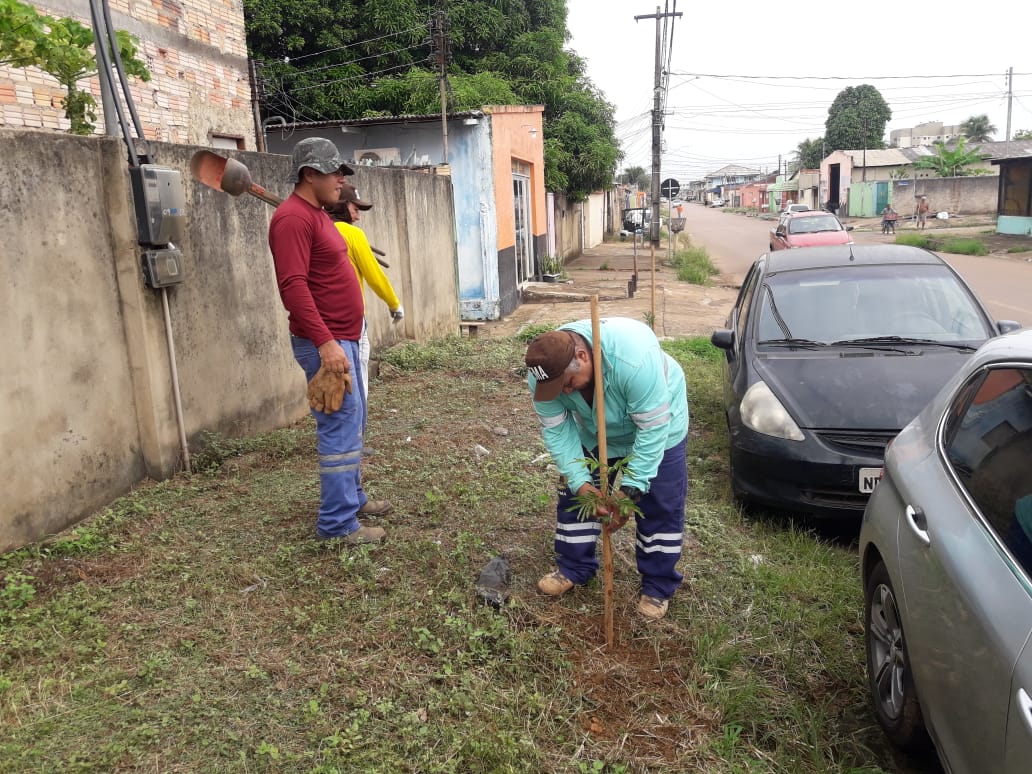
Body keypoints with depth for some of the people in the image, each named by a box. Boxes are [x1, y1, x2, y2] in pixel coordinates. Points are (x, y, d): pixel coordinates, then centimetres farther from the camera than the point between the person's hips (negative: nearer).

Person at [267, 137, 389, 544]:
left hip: (343, 338, 11)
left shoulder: (316, 214, 16)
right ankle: (337, 523, 2)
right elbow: (293, 286, -25)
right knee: (340, 427, -7)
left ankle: (351, 496, 32)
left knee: (352, 420, 18)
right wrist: (325, 342, -29)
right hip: (325, 343, -11)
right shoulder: (293, 218, -17)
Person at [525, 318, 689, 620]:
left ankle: (658, 586, 14)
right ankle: (573, 568, 24)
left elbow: (653, 428, -36)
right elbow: (556, 430, -20)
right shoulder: (543, 373, -29)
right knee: (574, 493, 6)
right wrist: (580, 482, -31)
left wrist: (631, 489, -36)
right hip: (594, 432, 4)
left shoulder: (634, 359, -44)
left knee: (661, 505, -2)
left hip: (658, 421, -4)